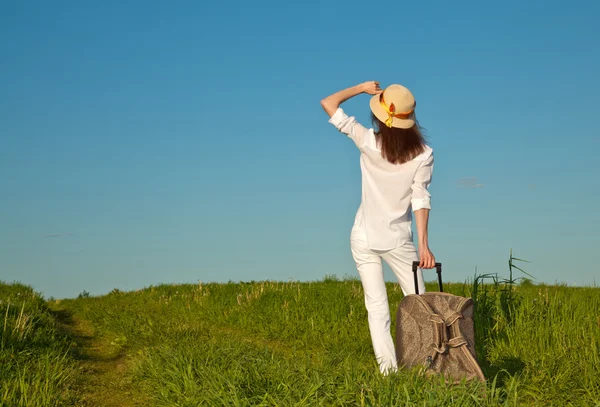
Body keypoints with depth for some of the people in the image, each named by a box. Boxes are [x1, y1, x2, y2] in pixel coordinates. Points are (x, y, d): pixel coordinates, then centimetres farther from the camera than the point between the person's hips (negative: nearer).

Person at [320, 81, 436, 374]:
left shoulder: (368, 142, -11)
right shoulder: (423, 154, -11)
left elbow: (328, 103, -4)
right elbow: (420, 199, -13)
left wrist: (362, 88, 5)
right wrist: (424, 244, -11)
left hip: (363, 238, 1)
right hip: (397, 240, 0)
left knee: (376, 305, 5)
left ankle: (388, 368, 2)